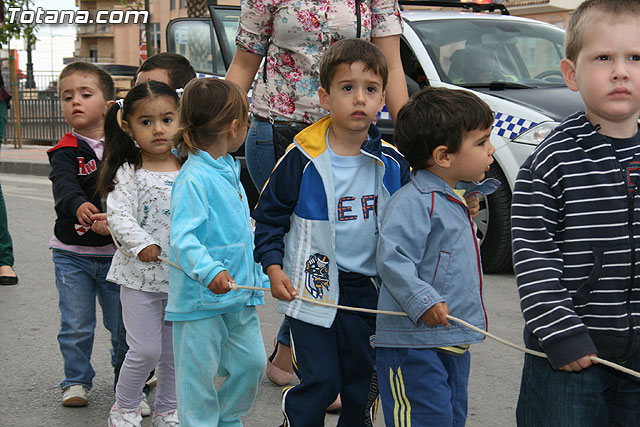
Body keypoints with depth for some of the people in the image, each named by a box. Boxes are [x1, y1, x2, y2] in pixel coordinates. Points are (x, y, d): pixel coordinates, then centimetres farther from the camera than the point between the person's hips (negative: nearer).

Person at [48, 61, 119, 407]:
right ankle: (76, 381, 21)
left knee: (122, 324, 8)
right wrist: (78, 205, -48)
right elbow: (64, 184, -27)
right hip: (72, 253, -1)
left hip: (116, 252, 1)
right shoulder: (66, 151, -7)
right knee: (76, 325, 3)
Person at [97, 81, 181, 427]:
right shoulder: (129, 173, -6)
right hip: (140, 274, -3)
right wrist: (141, 243, -32)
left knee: (174, 351, 11)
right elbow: (119, 215, -17)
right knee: (145, 350, -3)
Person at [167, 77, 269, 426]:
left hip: (239, 296, 9)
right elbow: (183, 237, -26)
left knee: (252, 361, 13)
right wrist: (209, 271, -39)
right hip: (200, 297, -9)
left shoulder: (229, 169, 11)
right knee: (198, 374, 3)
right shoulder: (193, 179, -18)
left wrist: (256, 275, 27)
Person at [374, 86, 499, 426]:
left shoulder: (455, 200, 15)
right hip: (414, 346, -10)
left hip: (454, 344, 10)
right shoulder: (414, 201, -18)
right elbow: (392, 259, -27)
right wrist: (423, 301, -32)